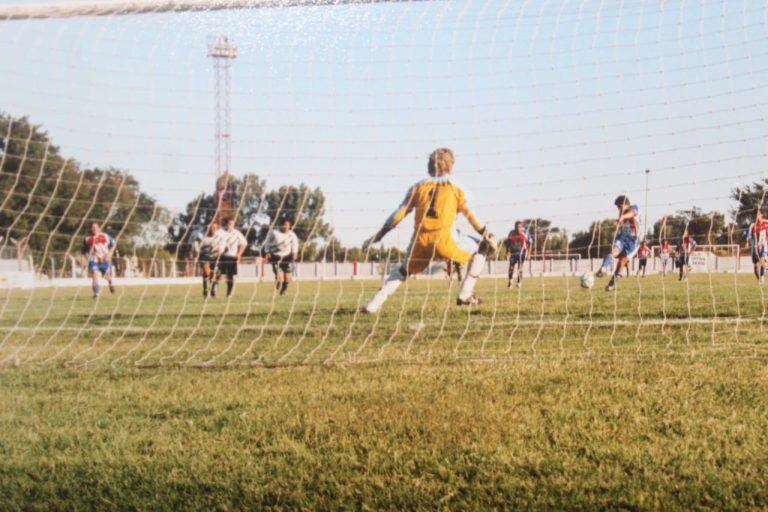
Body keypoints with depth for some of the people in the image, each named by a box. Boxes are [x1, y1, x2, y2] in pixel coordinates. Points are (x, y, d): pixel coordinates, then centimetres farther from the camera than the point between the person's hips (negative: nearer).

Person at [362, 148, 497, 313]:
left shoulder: (418, 187, 18)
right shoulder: (455, 188, 13)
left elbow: (399, 214, 12)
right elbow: (470, 215, 10)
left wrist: (378, 235, 13)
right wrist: (487, 235, 18)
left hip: (419, 241, 3)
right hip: (442, 241, -3)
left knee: (403, 271, 27)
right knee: (480, 252, 16)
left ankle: (376, 303, 7)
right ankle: (465, 295, 6)